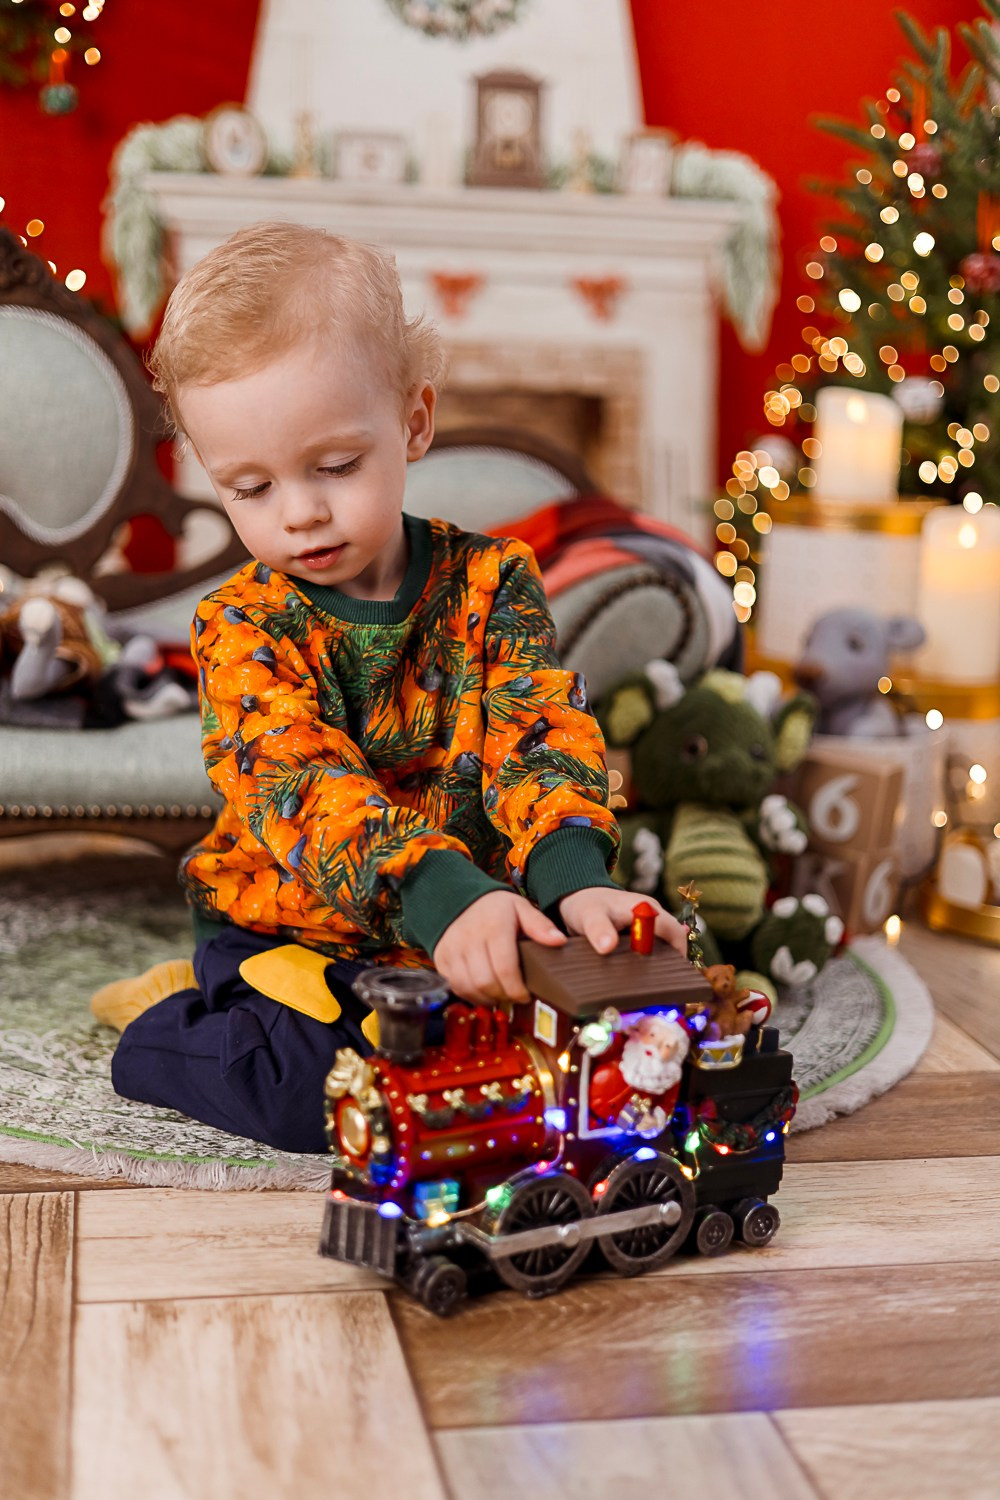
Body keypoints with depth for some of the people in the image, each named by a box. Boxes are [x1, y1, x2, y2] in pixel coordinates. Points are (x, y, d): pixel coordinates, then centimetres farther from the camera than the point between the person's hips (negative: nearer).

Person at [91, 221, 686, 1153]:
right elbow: (302, 785, -28)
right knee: (317, 1090, -26)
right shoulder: (241, 628, -13)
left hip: (474, 912, 4)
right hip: (288, 927, -3)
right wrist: (442, 893, -46)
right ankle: (166, 1024, 7)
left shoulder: (488, 580, -6)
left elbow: (539, 733, -18)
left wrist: (574, 875, -40)